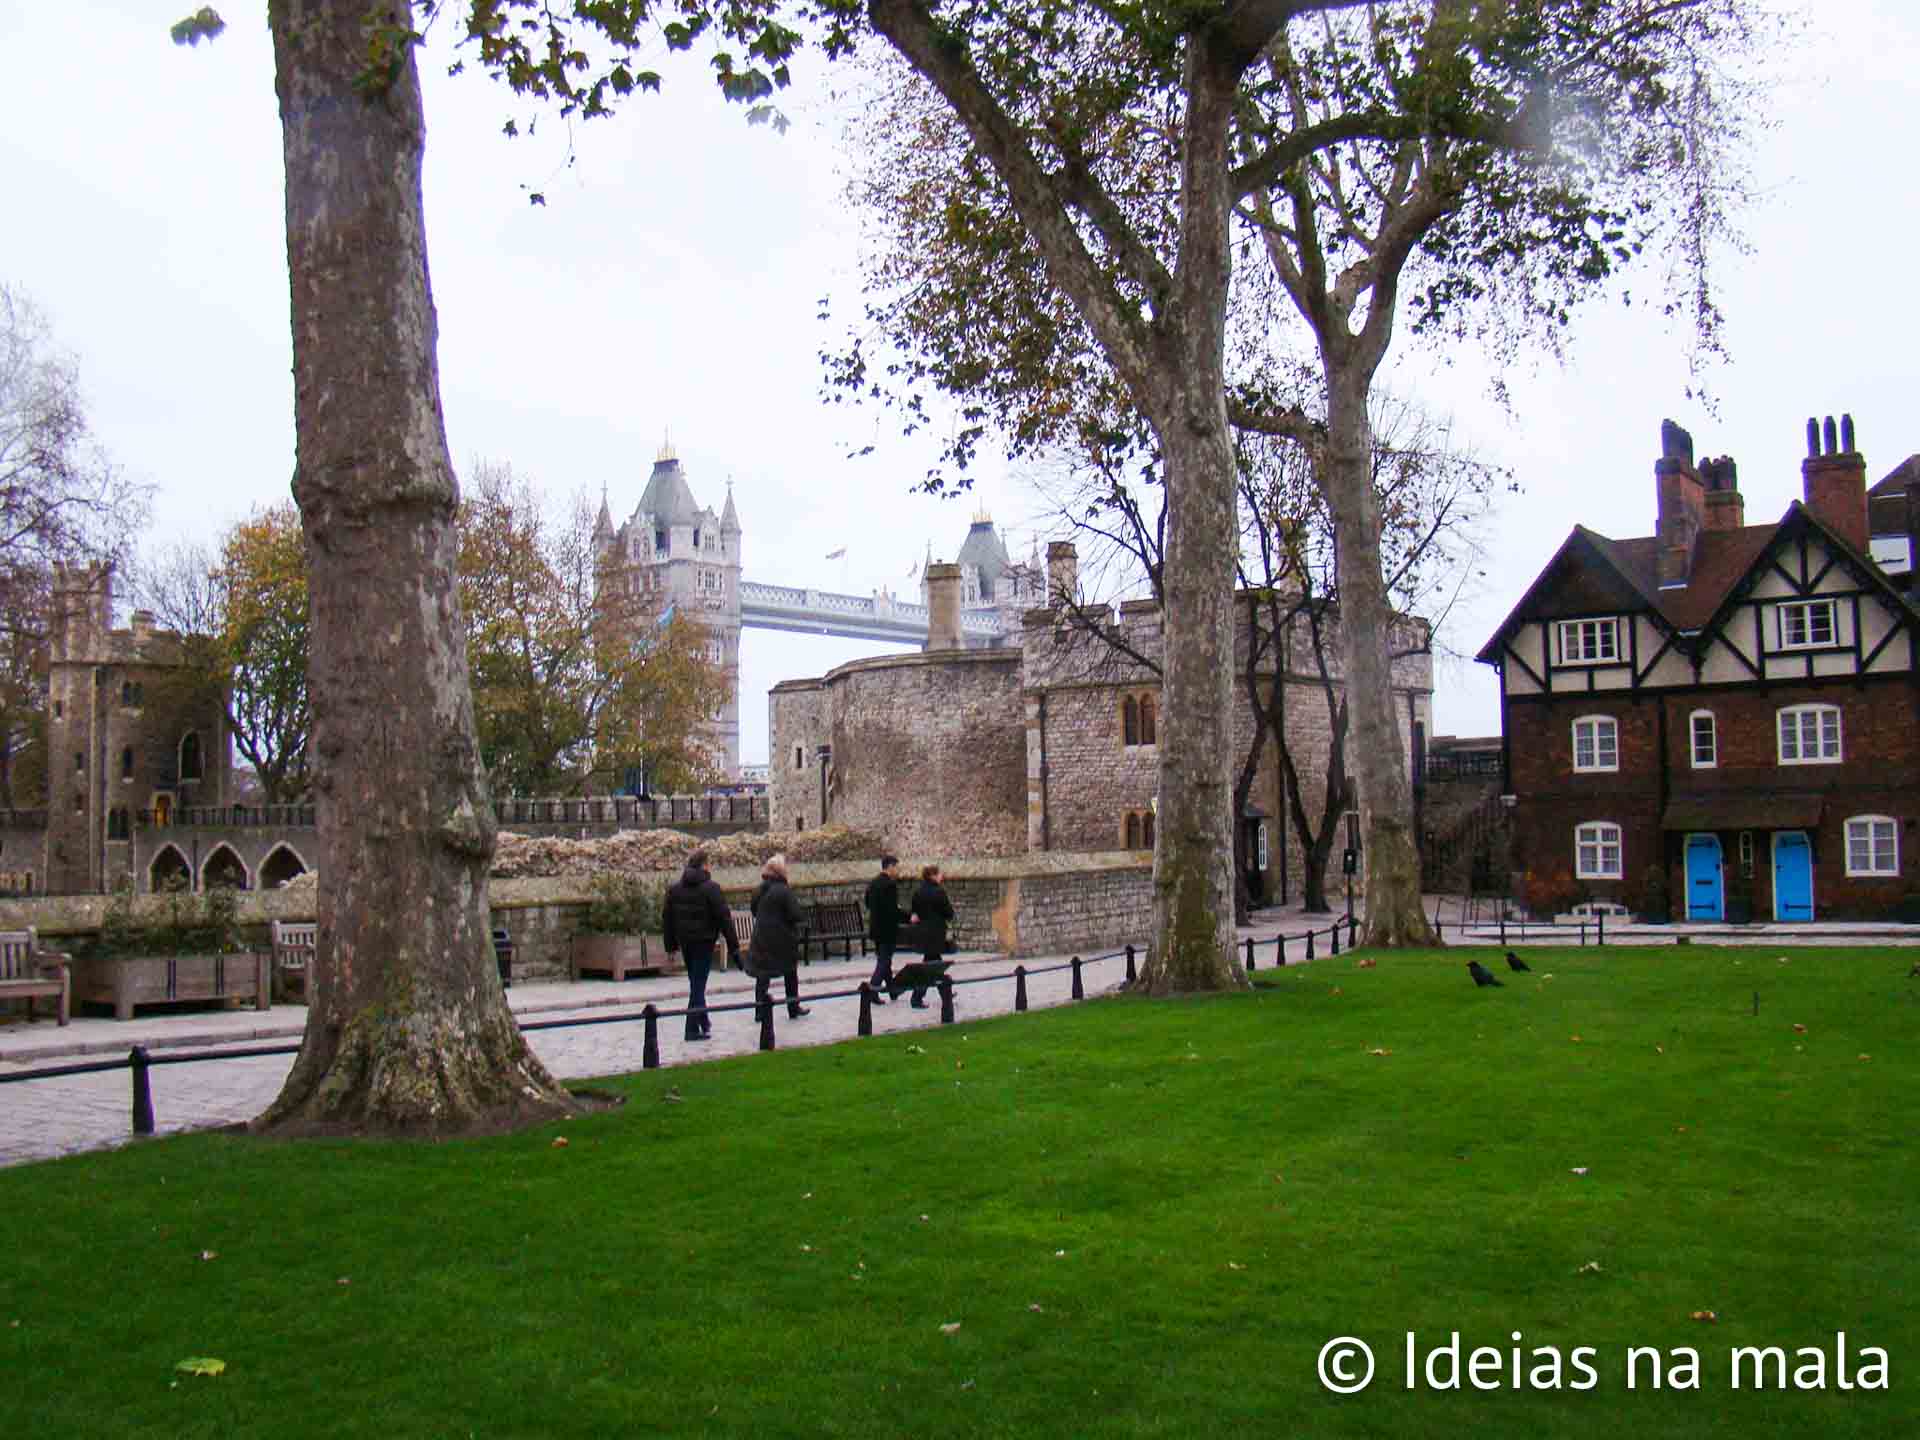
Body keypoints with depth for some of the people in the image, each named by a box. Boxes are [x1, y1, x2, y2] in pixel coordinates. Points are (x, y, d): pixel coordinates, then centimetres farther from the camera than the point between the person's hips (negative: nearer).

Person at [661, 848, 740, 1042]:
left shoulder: (674, 888, 4)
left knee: (695, 981, 19)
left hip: (685, 941, 5)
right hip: (704, 941, -5)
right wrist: (733, 945, -7)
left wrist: (670, 944, 16)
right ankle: (692, 1029, -5)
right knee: (698, 984, -3)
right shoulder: (710, 888, -12)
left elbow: (667, 918, 9)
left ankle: (703, 1022, 30)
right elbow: (724, 918, -12)